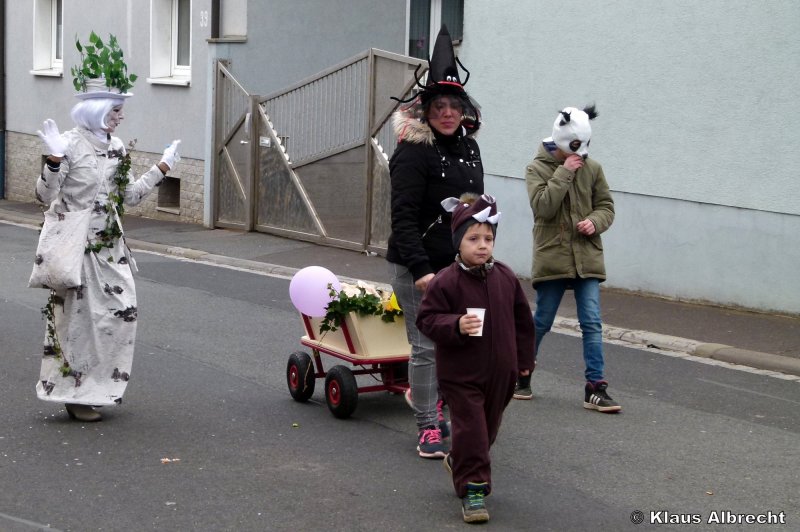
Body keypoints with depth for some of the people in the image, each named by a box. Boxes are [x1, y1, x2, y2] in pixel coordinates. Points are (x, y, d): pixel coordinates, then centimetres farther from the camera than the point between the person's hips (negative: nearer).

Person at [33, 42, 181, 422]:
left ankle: (99, 387, 21)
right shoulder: (70, 144, -13)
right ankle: (74, 396, 10)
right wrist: (54, 159, -30)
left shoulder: (116, 147, 9)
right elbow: (45, 196, -15)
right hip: (77, 246, -7)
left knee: (122, 313, 7)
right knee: (79, 319, -1)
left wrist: (162, 168, 17)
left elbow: (128, 195, 17)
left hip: (110, 247, 7)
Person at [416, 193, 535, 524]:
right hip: (461, 374, -5)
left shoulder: (506, 278, 0)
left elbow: (522, 320, 10)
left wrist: (524, 359, 12)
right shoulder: (446, 282, -15)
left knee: (488, 428, 19)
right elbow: (427, 318, -13)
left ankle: (458, 463, 44)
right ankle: (472, 489, 5)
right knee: (470, 429, -5)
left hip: (500, 373, 5)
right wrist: (456, 326, -30)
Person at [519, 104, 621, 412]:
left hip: (587, 259, 3)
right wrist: (564, 173, -16)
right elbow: (543, 206, -16)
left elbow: (606, 206, 13)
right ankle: (522, 374, 29)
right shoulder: (537, 169, -2)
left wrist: (595, 222, -9)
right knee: (541, 323, 7)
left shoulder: (592, 168, 6)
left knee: (592, 323, -3)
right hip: (551, 258, -2)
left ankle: (595, 389, 0)